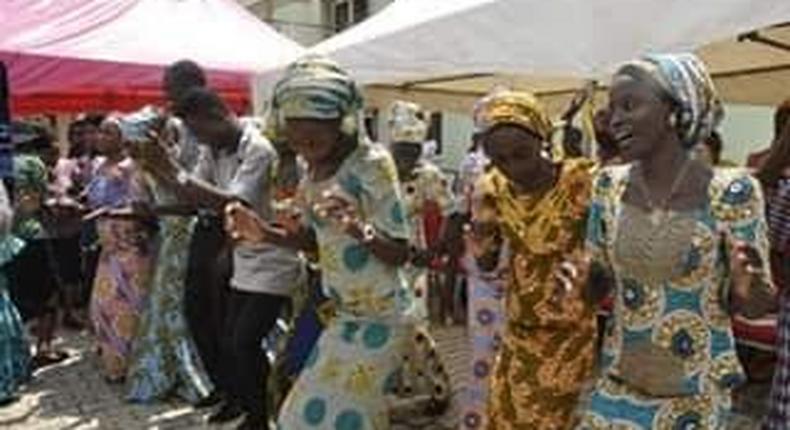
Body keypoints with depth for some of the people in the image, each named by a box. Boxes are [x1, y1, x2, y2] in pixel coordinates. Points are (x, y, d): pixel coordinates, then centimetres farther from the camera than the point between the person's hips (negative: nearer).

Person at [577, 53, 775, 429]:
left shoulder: (730, 191, -15)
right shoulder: (608, 185, -5)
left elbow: (744, 304, -9)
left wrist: (748, 287, -30)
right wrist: (577, 275, -14)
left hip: (695, 391, -2)